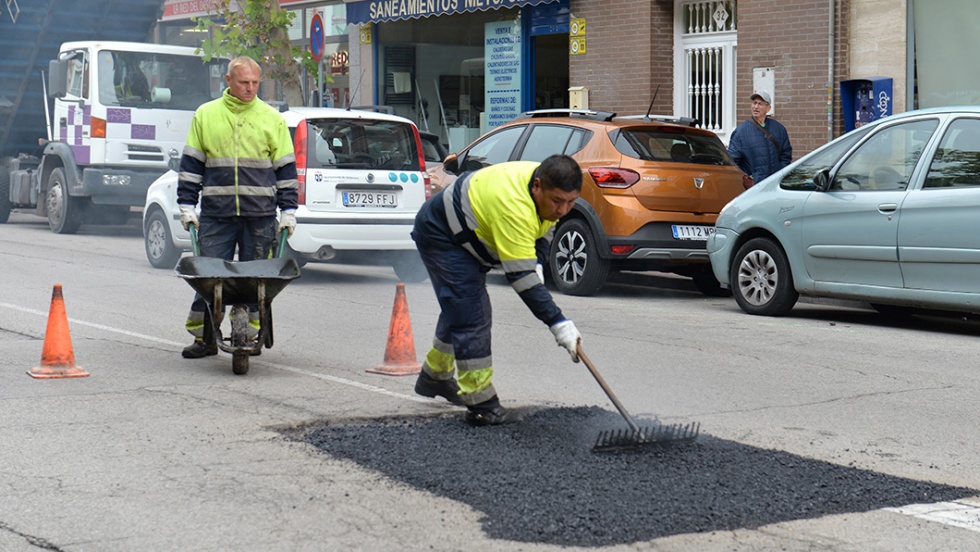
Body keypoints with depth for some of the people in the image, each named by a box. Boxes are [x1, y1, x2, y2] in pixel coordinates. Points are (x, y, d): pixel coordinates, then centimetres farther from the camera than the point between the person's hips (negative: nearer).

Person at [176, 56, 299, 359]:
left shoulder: (272, 119, 9)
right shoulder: (205, 115, 9)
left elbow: (285, 168, 11)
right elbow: (191, 163, 11)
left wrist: (288, 211, 6)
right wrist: (187, 206, 4)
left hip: (260, 216, 0)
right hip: (216, 214, 0)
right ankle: (204, 337, 7)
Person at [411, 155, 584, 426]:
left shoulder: (549, 191, -12)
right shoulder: (514, 207, -40)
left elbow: (543, 231, 9)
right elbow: (521, 277, -40)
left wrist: (537, 264, -9)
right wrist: (558, 324, -42)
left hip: (466, 235, 10)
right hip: (439, 235, -10)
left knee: (460, 309, 22)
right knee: (471, 315, -16)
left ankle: (434, 376, 43)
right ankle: (481, 406, -13)